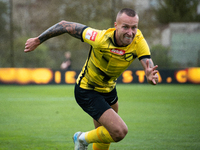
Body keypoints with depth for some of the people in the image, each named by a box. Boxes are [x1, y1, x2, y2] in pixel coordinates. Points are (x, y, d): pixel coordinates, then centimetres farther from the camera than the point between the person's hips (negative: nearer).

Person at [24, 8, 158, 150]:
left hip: (108, 89, 6)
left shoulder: (138, 40, -22)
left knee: (105, 135, 22)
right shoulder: (101, 39, -33)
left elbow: (149, 66, -29)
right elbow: (66, 26, -23)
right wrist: (38, 40, -14)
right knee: (120, 132, -18)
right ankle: (84, 139, 8)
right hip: (87, 91, -6)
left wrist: (151, 77, -54)